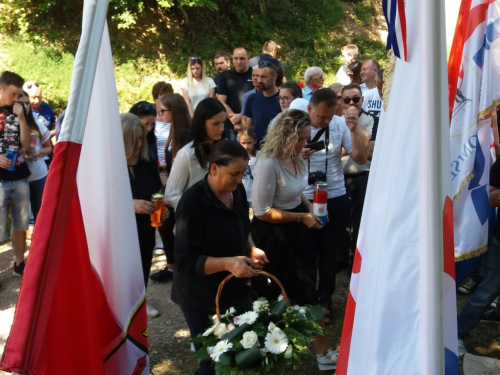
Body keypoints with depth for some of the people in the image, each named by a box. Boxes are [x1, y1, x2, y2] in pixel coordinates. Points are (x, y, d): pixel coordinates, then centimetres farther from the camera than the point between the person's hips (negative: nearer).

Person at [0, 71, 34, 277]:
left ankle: (19, 263, 26)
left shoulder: (17, 111, 8)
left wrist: (21, 118, -8)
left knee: (21, 224, 13)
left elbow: (27, 144, 4)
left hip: (20, 177, 5)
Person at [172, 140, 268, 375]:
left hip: (236, 288, 6)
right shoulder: (193, 202, -24)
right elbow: (184, 260, -22)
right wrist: (227, 263, -32)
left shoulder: (237, 190, -3)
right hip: (202, 297, -6)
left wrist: (251, 249, -3)